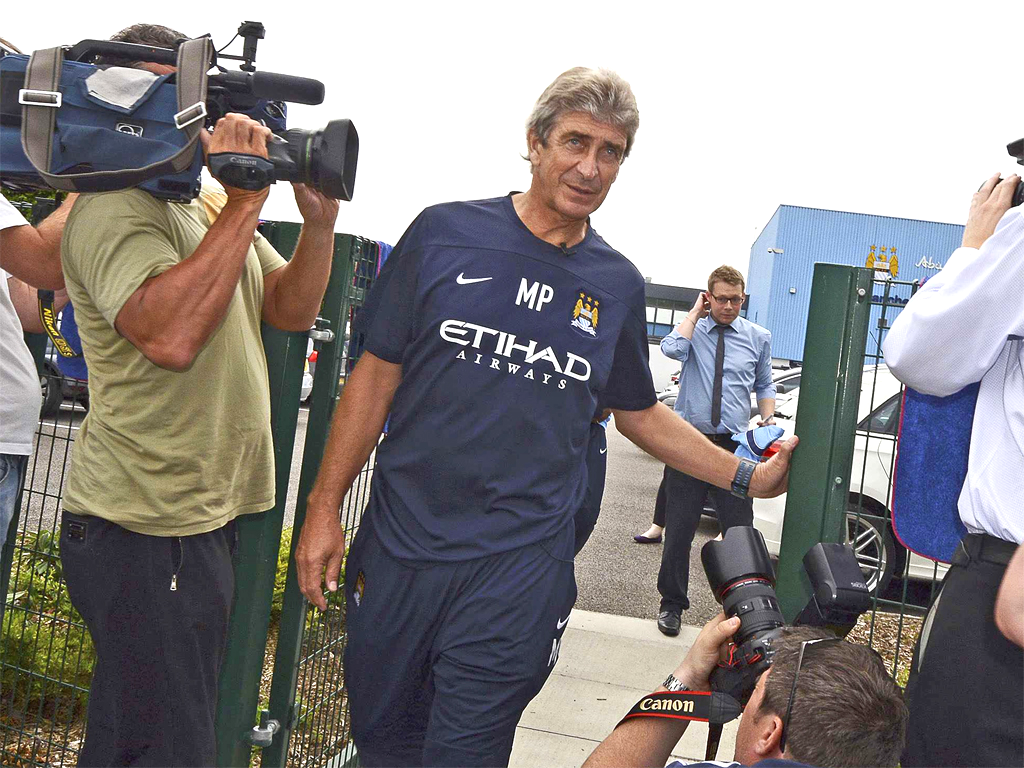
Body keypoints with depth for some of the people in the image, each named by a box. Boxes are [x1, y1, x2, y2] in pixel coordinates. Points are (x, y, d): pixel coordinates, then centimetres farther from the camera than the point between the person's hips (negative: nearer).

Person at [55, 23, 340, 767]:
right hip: (147, 530, -9)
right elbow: (171, 336, -32)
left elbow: (290, 309, 11)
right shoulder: (112, 210, -15)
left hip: (207, 516, 9)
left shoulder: (209, 210, 16)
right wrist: (248, 201, -26)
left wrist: (320, 221, -5)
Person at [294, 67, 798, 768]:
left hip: (518, 567, 0)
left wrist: (753, 478, 13)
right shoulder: (447, 233, -2)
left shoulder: (618, 284, 4)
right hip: (399, 548, 0)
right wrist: (325, 507, -1)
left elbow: (638, 412, 17)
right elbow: (377, 375, 1)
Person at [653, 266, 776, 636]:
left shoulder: (758, 337, 9)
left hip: (734, 447, 1)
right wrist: (696, 312, -8)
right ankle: (672, 604, 21)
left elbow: (765, 386, 21)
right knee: (678, 532, 6)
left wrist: (768, 419, 3)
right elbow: (672, 349, -21)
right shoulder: (693, 328, 3)